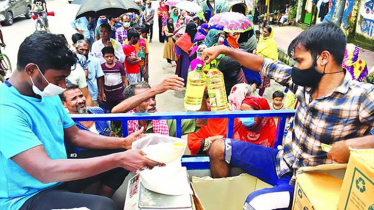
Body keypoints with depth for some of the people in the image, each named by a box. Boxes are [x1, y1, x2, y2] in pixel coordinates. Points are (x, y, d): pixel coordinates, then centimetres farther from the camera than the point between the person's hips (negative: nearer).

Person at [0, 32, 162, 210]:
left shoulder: (47, 95, 2)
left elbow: (75, 135, 11)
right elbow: (45, 170, -35)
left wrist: (123, 142, -2)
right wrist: (119, 159, -34)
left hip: (59, 175, 9)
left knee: (118, 155, 6)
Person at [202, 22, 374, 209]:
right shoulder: (305, 82, -4)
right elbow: (262, 65, 3)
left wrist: (353, 145, -39)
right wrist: (223, 50, 4)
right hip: (281, 161, 6)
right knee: (218, 148, 6)